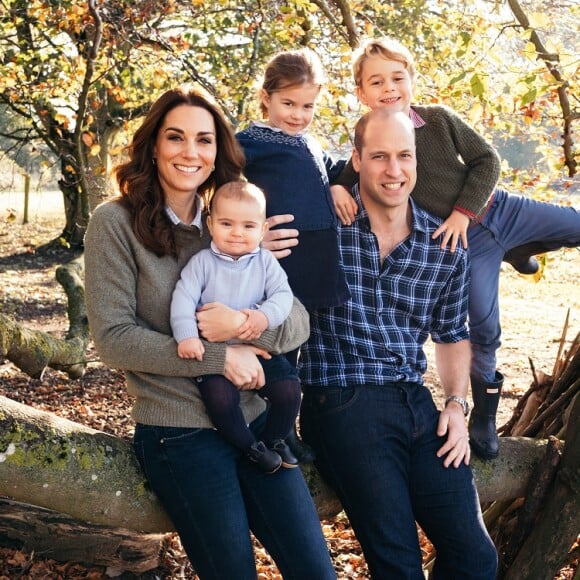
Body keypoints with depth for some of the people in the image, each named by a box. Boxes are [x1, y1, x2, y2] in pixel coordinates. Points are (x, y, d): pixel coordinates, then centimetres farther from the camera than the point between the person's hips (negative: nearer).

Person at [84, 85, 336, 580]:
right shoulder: (116, 222, -5)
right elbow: (113, 338, -12)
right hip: (178, 432, -4)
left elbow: (298, 322, 3)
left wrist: (242, 323, -19)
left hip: (255, 420, 4)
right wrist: (219, 357, -15)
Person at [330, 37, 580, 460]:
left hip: (498, 209, 3)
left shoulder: (439, 118, -6)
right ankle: (485, 415, 18)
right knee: (484, 329, -2)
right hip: (464, 244, -2)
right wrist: (337, 187, -21)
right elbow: (349, 173, 3)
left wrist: (463, 212, -14)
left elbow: (486, 159, -5)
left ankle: (517, 250, 29)